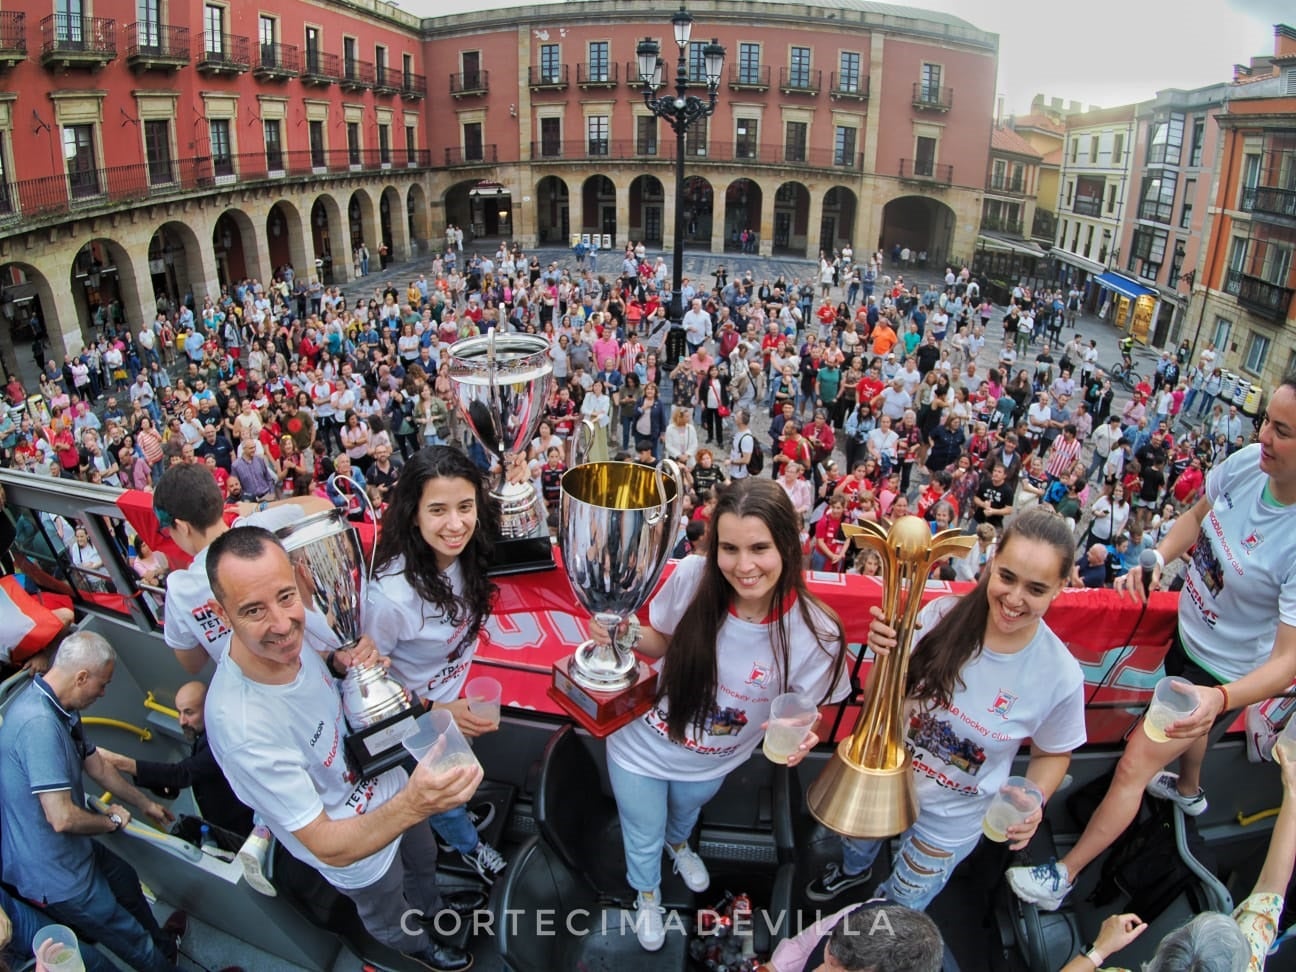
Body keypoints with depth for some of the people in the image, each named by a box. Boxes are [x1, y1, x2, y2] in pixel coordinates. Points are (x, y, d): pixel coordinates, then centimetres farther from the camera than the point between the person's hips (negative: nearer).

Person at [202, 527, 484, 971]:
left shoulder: (295, 629, -26)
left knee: (423, 858, 36)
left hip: (388, 782, 5)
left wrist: (349, 661, -23)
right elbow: (329, 847, -36)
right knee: (387, 915, 30)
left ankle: (431, 905, 69)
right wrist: (413, 804, -54)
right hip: (358, 850, -5)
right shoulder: (242, 730, -44)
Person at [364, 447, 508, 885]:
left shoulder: (465, 558, -23)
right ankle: (467, 845, 57)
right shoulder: (390, 594, -41)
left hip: (453, 698, 5)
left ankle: (459, 813, 65)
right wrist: (433, 711, -25)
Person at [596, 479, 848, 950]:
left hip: (711, 765, 1)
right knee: (644, 837, 27)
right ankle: (647, 895, 63)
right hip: (640, 748, -1)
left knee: (686, 811, 36)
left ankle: (678, 844, 74)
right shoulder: (690, 577, -31)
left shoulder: (816, 633, -32)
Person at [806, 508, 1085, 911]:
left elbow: (1053, 754, -4)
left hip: (951, 817, -1)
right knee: (857, 845, 31)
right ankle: (852, 871, 67)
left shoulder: (1061, 677, -24)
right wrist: (885, 650, -31)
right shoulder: (944, 614, -24)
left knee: (901, 907, 22)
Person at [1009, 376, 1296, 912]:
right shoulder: (1247, 463, -21)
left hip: (1224, 673, -7)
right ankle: (1188, 791, 69)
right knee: (1186, 723, 36)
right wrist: (1157, 557, -17)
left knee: (1135, 764, 0)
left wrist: (1219, 699, -51)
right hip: (1190, 631, 7)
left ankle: (1064, 875, 18)